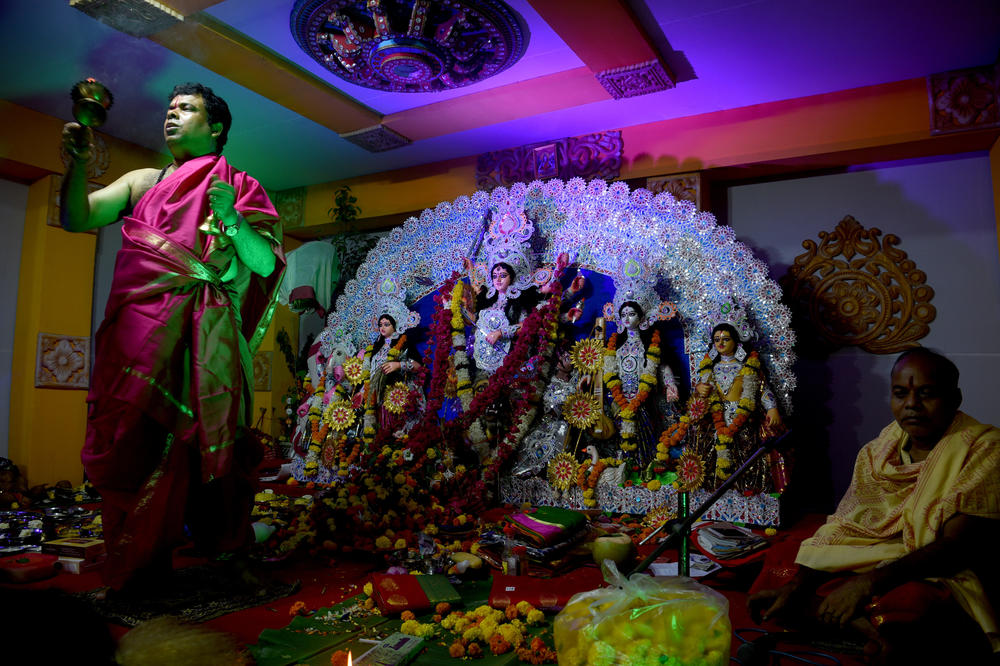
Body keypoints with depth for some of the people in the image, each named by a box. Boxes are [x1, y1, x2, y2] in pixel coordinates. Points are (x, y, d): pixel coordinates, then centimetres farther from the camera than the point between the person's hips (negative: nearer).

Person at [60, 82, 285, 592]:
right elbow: (75, 218, 12)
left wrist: (231, 219, -15)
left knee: (197, 442, -6)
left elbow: (266, 264, 1)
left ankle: (221, 546, 7)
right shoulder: (142, 182, 22)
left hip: (203, 339, -3)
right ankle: (132, 566, 10)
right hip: (138, 332, 4)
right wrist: (78, 164, -3)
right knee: (133, 441, 0)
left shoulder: (238, 187, 10)